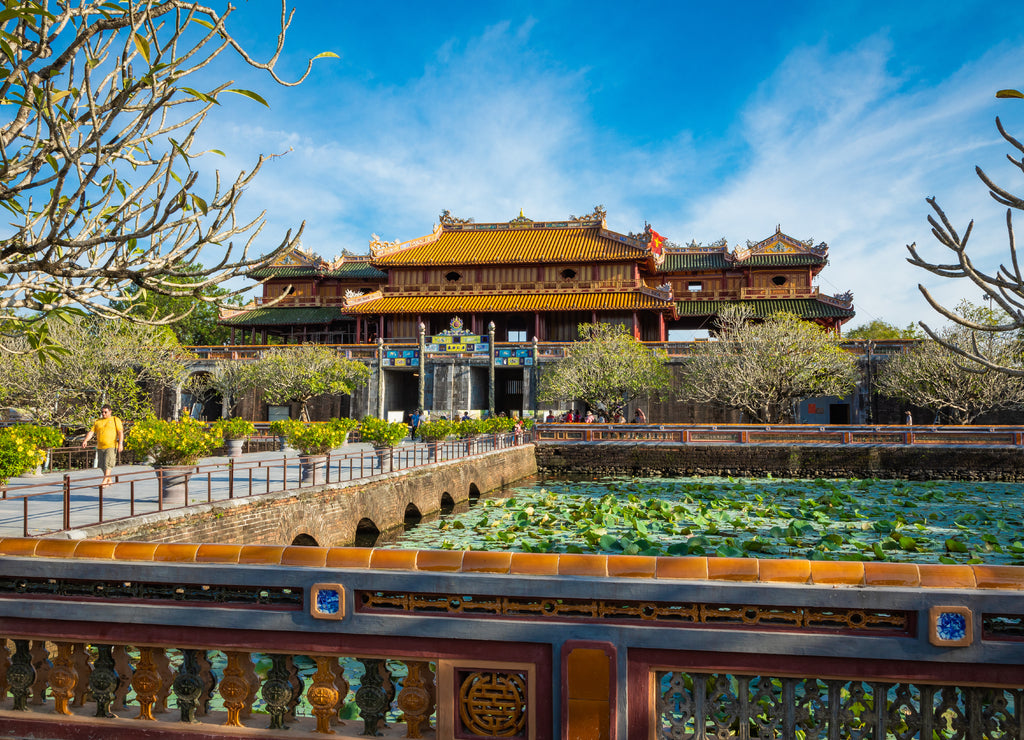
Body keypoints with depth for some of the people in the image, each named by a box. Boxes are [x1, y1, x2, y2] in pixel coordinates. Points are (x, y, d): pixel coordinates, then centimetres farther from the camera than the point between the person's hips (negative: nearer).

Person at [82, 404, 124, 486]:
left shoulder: (115, 420, 4)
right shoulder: (97, 422, 16)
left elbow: (120, 432, -4)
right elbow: (91, 432, 8)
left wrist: (120, 443, -15)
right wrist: (85, 440, -9)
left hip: (111, 446, -5)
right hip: (100, 447, 5)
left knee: (108, 464, -14)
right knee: (103, 465, 7)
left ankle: (104, 481, -17)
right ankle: (110, 480, 19)